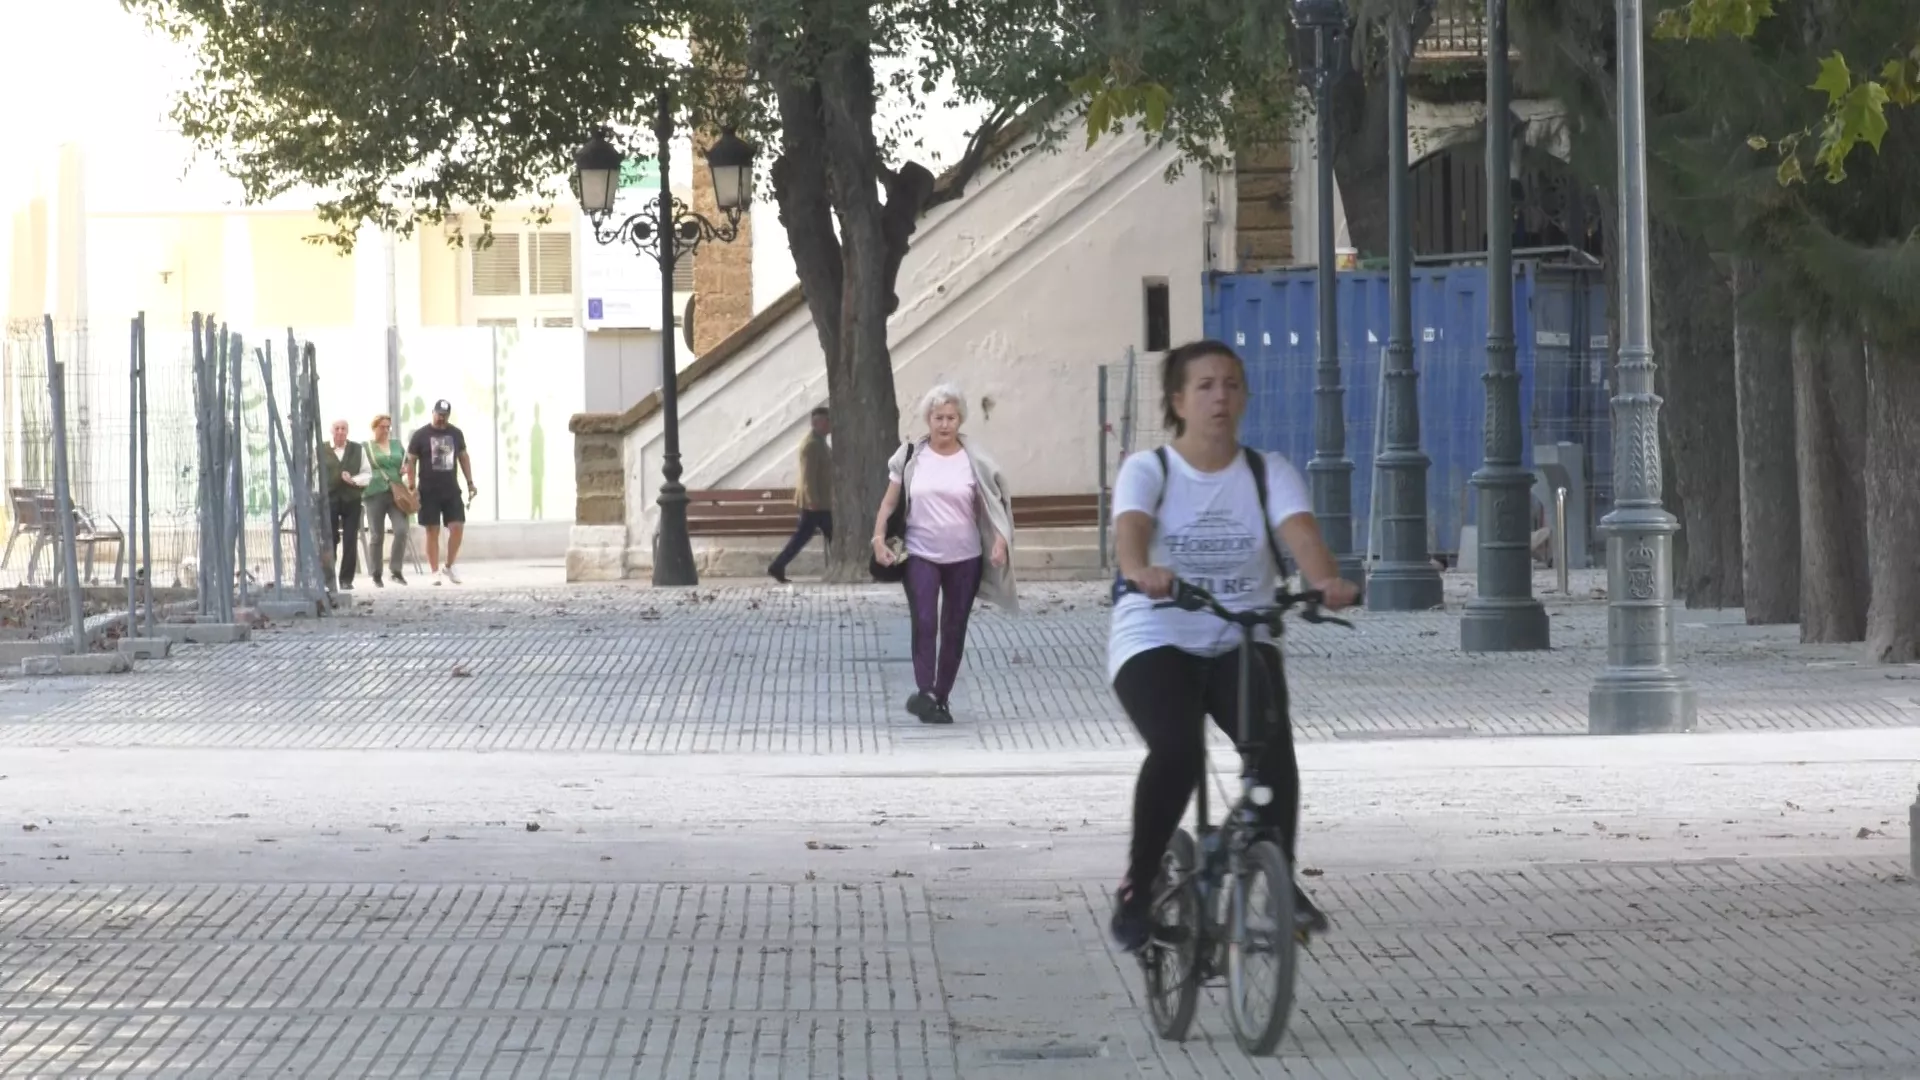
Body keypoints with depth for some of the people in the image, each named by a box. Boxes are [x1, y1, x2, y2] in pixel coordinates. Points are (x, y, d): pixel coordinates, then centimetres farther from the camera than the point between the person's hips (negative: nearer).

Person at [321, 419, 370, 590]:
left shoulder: (358, 450, 10)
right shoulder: (321, 451, 5)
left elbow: (367, 474, 8)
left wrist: (354, 480, -10)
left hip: (352, 500, 2)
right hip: (329, 499, -2)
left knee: (350, 542, 0)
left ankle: (346, 580, 5)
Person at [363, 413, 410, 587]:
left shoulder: (397, 445, 17)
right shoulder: (366, 447, 5)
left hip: (397, 494, 3)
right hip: (375, 494, -3)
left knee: (401, 531, -14)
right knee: (377, 536, 1)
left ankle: (395, 570, -5)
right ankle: (376, 576, 12)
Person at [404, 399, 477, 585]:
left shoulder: (455, 434, 9)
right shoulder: (421, 435, -2)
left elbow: (463, 457, 17)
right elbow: (411, 461, -1)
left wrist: (470, 483, 11)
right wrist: (411, 487, -8)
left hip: (451, 490, 3)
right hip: (429, 492, -3)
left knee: (457, 526, -6)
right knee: (432, 532, -1)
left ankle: (449, 567, 10)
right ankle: (436, 572, 4)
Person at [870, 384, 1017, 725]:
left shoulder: (974, 460, -1)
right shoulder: (911, 457, 1)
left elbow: (993, 505, 0)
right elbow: (889, 502, 5)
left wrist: (1000, 541, -15)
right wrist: (879, 538, -8)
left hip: (964, 558, 1)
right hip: (920, 555, -1)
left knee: (954, 629, 6)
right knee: (925, 623, -16)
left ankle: (941, 697, 17)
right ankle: (925, 693, -20)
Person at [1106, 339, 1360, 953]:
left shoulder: (1269, 474, 4)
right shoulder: (1148, 471, -2)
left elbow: (1301, 533, -15)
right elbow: (1130, 530, -23)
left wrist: (1327, 581, -39)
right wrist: (1141, 572, -48)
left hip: (1240, 642, 2)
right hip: (1156, 642, -2)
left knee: (1273, 747, -27)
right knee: (1177, 751, -29)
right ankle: (1138, 889, -10)